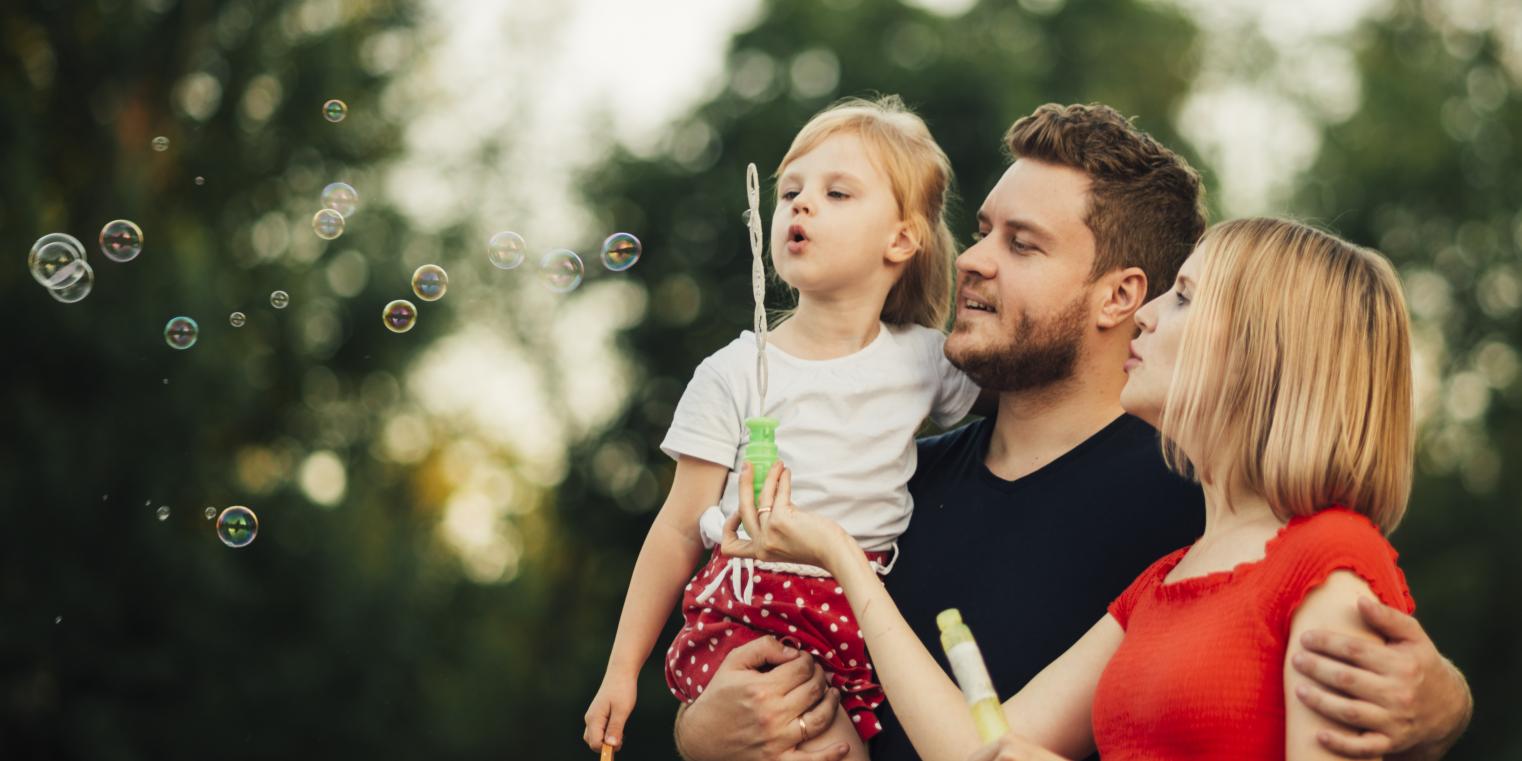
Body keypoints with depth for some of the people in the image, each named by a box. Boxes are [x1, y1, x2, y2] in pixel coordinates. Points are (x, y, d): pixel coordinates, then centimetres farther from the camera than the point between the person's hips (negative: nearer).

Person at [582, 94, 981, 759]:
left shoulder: (924, 360, 7)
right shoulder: (735, 375, -1)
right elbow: (680, 531, 3)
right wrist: (621, 670, 3)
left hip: (864, 626, 4)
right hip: (747, 618, -4)